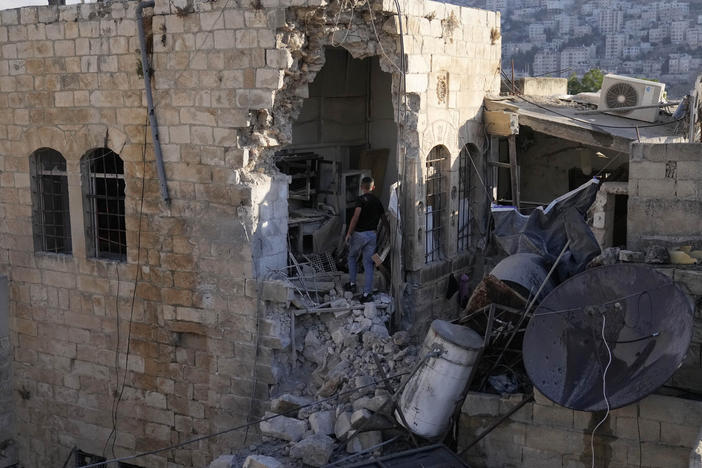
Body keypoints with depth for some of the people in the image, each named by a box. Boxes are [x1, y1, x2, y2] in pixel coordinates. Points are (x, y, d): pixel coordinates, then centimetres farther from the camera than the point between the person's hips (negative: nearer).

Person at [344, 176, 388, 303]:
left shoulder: (361, 199, -9)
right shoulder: (377, 201, 10)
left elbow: (356, 216, -21)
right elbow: (384, 219, 16)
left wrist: (349, 233, -16)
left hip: (359, 234, -4)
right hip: (372, 235, 4)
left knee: (352, 257, 22)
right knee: (368, 264, 4)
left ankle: (352, 283, 24)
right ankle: (366, 294, 0)